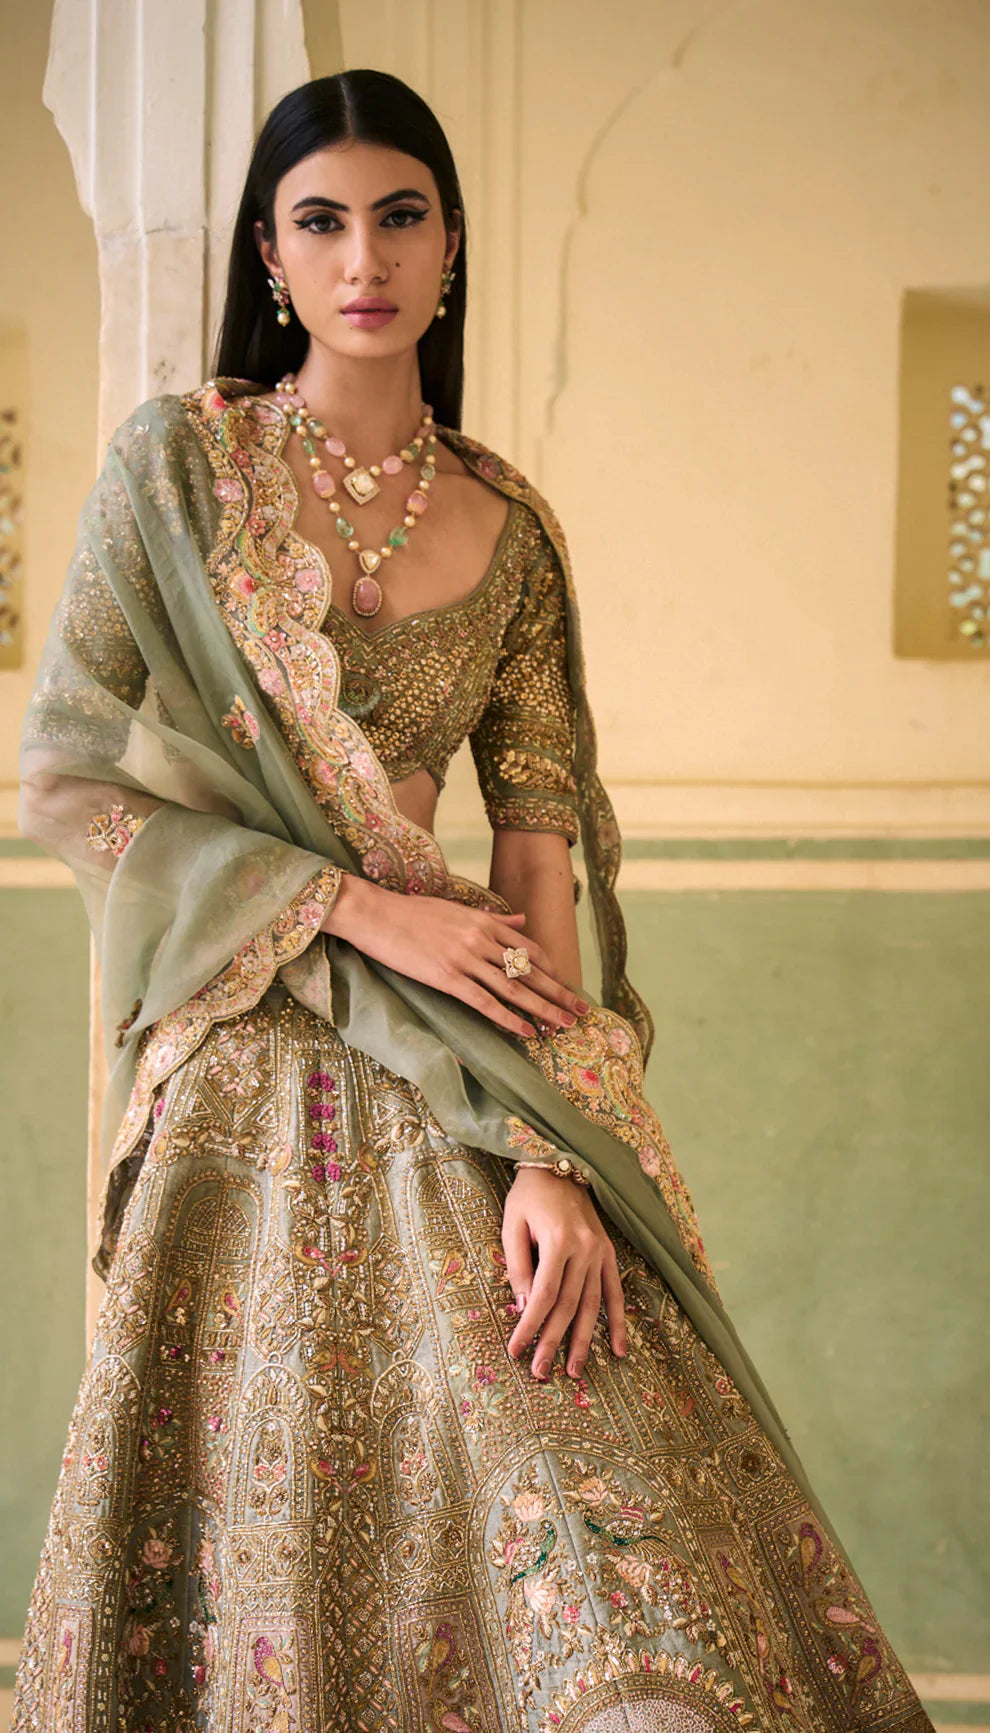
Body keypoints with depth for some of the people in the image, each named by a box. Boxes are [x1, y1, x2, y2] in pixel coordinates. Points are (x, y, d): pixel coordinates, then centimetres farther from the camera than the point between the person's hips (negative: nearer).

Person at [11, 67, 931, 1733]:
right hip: (245, 1065, -2)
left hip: (446, 1072, 2)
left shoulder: (510, 530, 7)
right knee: (253, 1528, 2)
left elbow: (538, 844, 0)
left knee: (603, 1518, -9)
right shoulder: (178, 460, 0)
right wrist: (361, 908, -12)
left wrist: (548, 1152, -12)